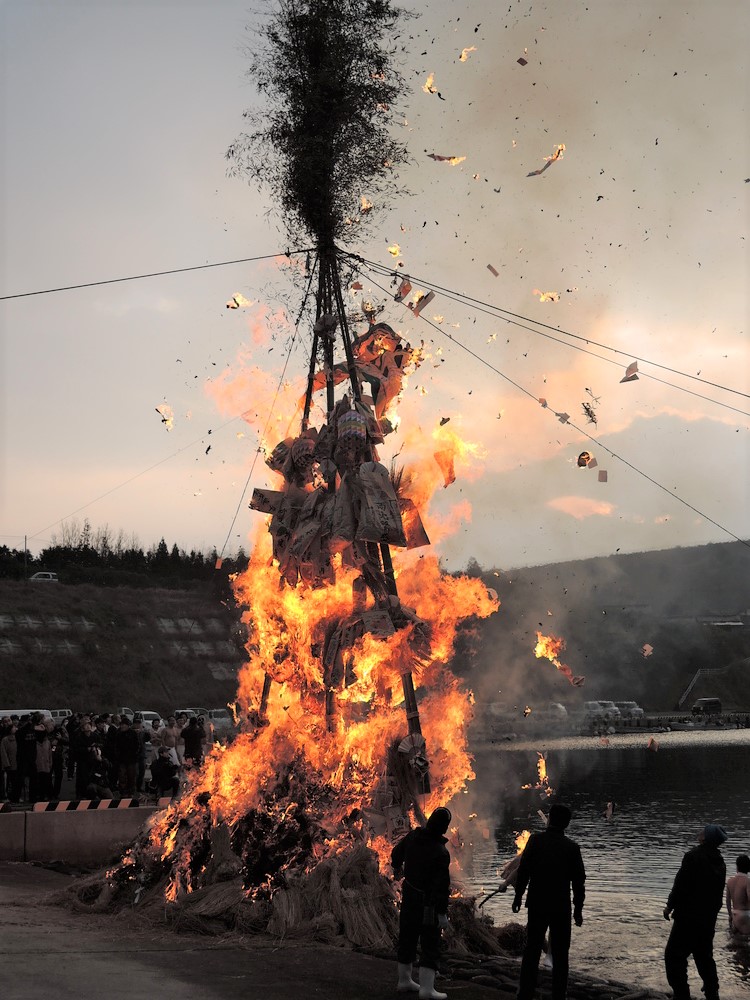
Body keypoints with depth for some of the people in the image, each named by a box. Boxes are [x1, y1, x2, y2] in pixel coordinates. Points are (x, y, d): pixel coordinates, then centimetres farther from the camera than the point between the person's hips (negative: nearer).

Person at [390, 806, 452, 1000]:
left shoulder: (412, 836, -4)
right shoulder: (440, 853, -25)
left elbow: (397, 852, 17)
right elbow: (442, 885, -25)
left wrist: (397, 867, 39)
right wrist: (442, 912, -19)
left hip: (409, 897, 7)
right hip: (428, 903, -7)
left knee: (407, 939, 17)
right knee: (430, 945, 0)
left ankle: (404, 980, 29)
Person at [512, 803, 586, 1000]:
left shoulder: (535, 840, -5)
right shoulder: (572, 847, -3)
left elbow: (523, 870, -6)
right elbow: (579, 880, -1)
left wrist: (518, 895, 5)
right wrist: (578, 908, 8)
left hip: (537, 904, 0)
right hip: (561, 907, 0)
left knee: (532, 950, 7)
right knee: (560, 954, 8)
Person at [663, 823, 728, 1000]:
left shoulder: (693, 857, -16)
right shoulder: (719, 862, 8)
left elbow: (680, 885, -17)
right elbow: (719, 894, 13)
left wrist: (670, 906, -5)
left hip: (688, 917, -8)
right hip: (708, 919, 8)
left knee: (674, 955, -2)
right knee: (704, 957, 20)